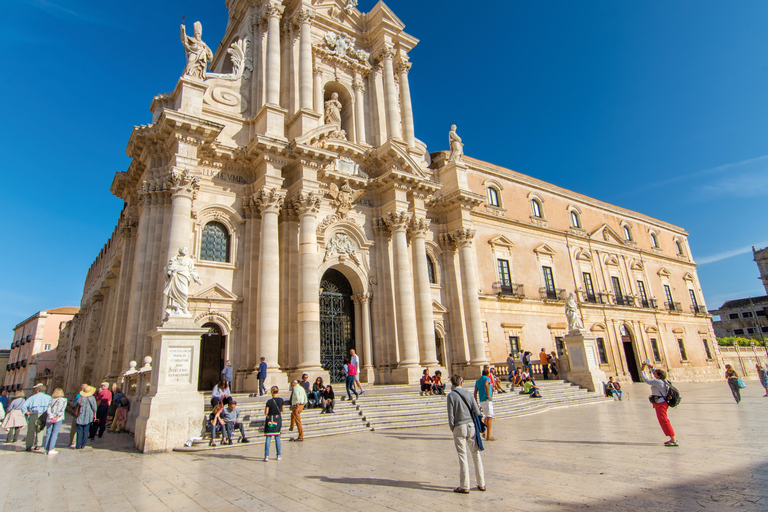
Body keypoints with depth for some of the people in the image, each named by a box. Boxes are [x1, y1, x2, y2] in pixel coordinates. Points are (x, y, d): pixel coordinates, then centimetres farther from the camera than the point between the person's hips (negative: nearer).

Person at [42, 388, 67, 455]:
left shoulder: (51, 400, 12)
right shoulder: (64, 400, 4)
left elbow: (48, 410, 1)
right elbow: (62, 409, -8)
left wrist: (51, 417, -6)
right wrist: (58, 416, -10)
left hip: (50, 419, 3)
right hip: (58, 419, -3)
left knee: (48, 433, 9)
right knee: (55, 433, -1)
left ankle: (47, 449, 11)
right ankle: (51, 449, -5)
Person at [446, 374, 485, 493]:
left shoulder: (451, 396, -7)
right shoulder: (468, 394, 3)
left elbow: (451, 415, -9)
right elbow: (477, 412, 1)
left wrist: (452, 428, 4)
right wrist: (475, 424, 15)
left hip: (459, 427, -3)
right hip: (471, 425, 3)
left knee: (462, 456, 2)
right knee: (476, 454, 12)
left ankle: (464, 486, 8)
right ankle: (481, 484, 19)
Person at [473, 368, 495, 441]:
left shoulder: (478, 381, 17)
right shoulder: (487, 378, -4)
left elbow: (475, 392, 14)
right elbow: (486, 384, -28)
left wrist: (476, 402, 17)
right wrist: (488, 395, -23)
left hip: (481, 401, 7)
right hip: (487, 400, -7)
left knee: (486, 417, 22)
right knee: (490, 417, -8)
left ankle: (484, 432, 24)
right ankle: (488, 436, -12)